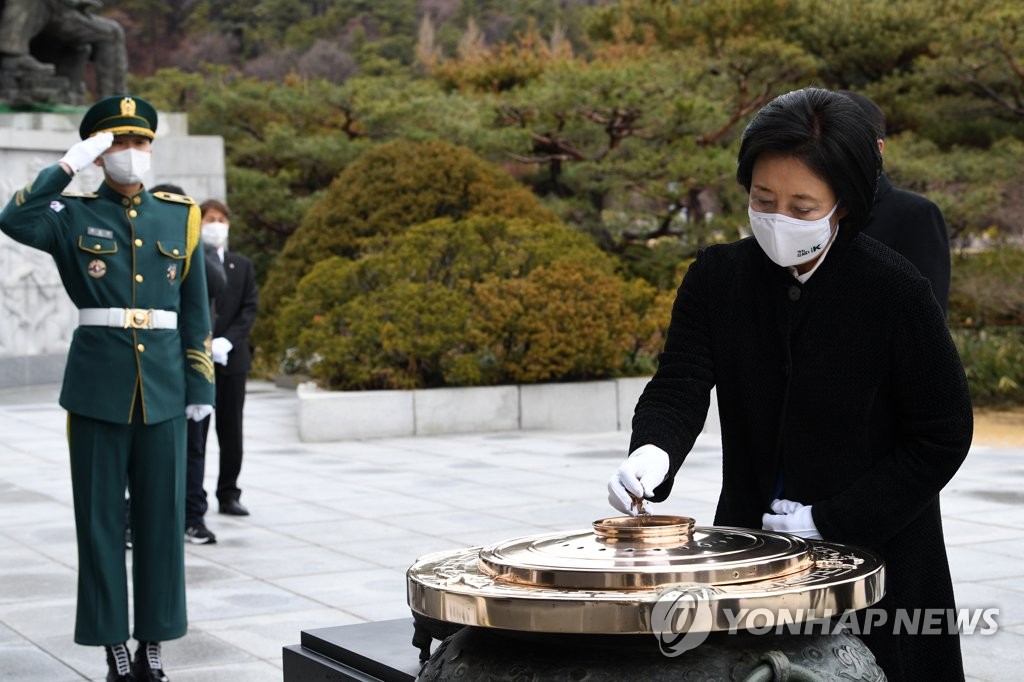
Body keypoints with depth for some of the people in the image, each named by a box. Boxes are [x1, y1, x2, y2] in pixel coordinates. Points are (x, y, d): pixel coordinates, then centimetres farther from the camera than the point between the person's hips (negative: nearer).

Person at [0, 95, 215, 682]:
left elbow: (196, 310, 11)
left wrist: (201, 385, 5)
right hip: (98, 385, -2)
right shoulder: (74, 214, 3)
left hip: (163, 387, 2)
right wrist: (71, 164, -16)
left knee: (162, 515, 4)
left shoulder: (180, 216, 10)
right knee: (101, 518, 2)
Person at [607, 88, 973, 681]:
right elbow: (679, 386, -11)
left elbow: (944, 435, -9)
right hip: (751, 549, 3)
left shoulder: (897, 290, -14)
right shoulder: (717, 277, -3)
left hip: (876, 555, -3)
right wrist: (652, 453, -34)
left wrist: (831, 520, -14)